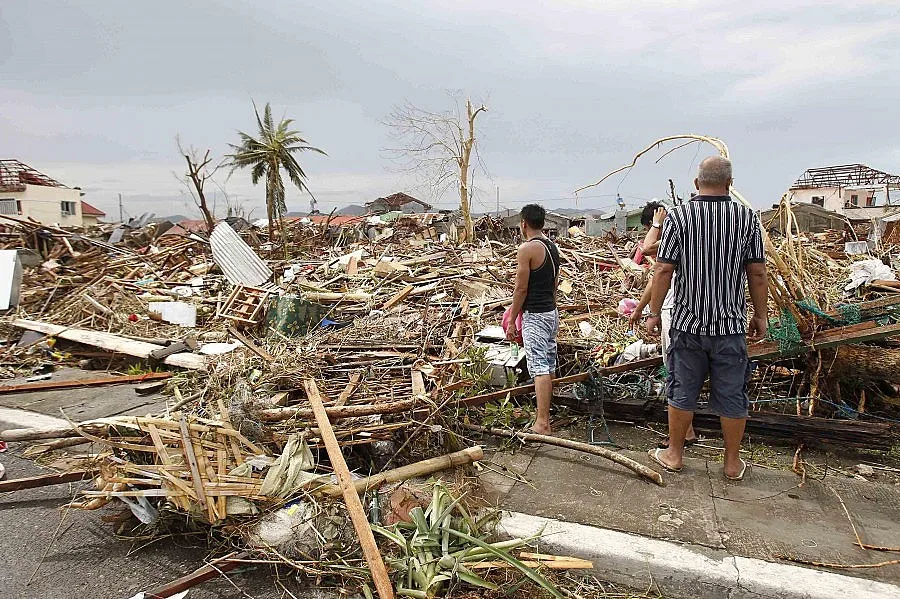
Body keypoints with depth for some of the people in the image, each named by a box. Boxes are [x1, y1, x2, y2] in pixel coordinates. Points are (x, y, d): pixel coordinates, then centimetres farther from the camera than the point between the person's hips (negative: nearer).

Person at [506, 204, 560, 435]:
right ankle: (545, 413, 28)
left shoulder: (527, 249, -15)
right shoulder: (552, 246, 12)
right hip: (552, 312, 9)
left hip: (535, 315, -9)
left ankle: (542, 423, -10)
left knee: (539, 368, -10)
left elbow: (521, 289, -15)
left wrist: (512, 320, -8)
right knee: (549, 366, 16)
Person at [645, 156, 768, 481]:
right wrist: (760, 315, 11)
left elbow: (664, 270, -9)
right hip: (731, 324, 1)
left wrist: (654, 312, 0)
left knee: (682, 391, 10)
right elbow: (757, 273, 0)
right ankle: (733, 463, 24)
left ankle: (674, 454, 24)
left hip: (688, 323, -1)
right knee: (732, 395, 11)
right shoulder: (747, 217, -2)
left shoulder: (678, 216, -7)